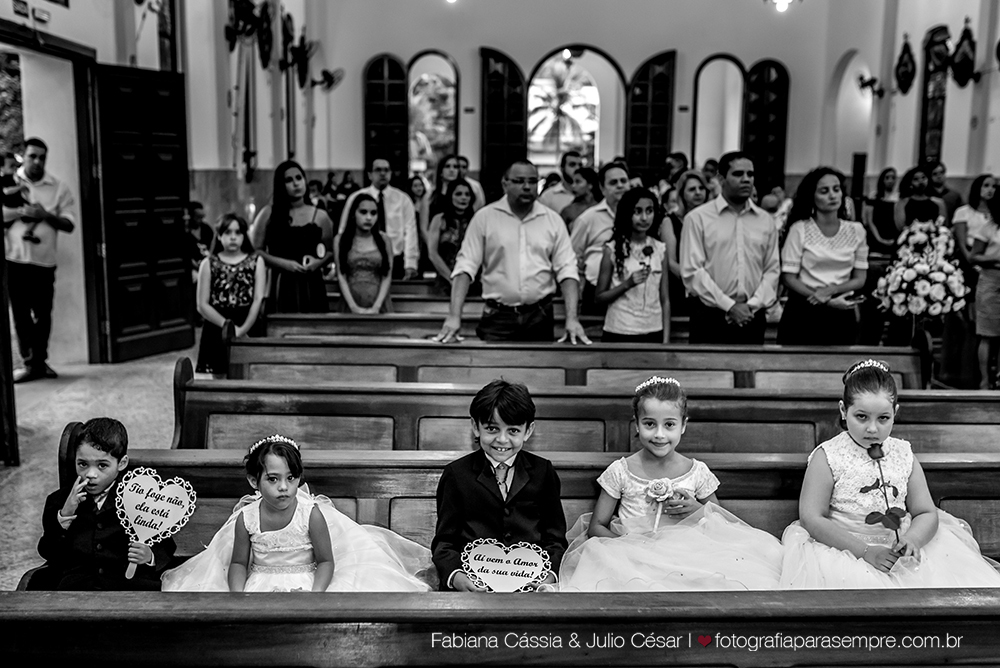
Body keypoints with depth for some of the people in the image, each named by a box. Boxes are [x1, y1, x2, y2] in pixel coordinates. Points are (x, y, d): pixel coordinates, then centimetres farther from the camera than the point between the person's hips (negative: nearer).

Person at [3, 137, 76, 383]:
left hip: (44, 261, 1)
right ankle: (30, 363, 8)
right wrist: (20, 212, -15)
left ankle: (40, 360, 19)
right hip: (14, 259, -1)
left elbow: (69, 224, 2)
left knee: (43, 314, 6)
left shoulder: (59, 188, 6)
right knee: (20, 313, 1)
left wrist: (46, 215, -14)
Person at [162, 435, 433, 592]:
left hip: (305, 584, -2)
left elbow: (326, 561, -6)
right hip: (260, 586, 2)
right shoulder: (246, 518, -5)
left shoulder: (312, 514, -11)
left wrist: (314, 596, -21)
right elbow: (239, 563, 5)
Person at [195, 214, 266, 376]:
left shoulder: (256, 261, 4)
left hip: (249, 331, -1)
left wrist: (242, 330, -16)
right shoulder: (209, 263, 4)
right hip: (217, 332, 1)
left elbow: (258, 300, -5)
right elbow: (202, 305, -1)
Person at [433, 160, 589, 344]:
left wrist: (572, 318, -11)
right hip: (497, 317, -2)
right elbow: (465, 266, -4)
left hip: (540, 317, 2)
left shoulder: (553, 220, 5)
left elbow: (566, 270, 1)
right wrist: (454, 316, -15)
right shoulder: (484, 217, 0)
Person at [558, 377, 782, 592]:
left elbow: (721, 525, 14)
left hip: (685, 558, 2)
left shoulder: (698, 472, 5)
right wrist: (631, 546, -13)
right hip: (632, 559, -1)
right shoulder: (620, 471, 2)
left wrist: (699, 510, -7)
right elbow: (596, 527, 4)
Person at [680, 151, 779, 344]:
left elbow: (772, 270, 8)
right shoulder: (698, 218, -2)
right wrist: (728, 306, -12)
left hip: (752, 317, 3)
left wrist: (753, 305, -7)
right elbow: (692, 271, -9)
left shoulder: (766, 221, 10)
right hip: (710, 316, -3)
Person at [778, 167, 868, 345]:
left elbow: (859, 279, 5)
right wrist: (825, 302, -17)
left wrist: (829, 291, -14)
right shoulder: (799, 229, -5)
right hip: (803, 313, -2)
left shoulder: (856, 230, 4)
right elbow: (789, 278, -7)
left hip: (841, 315, 3)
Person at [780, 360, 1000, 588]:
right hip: (845, 550, -4)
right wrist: (865, 551, -18)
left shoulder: (904, 455, 6)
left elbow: (926, 513, 9)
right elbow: (812, 518, -12)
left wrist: (912, 540, -14)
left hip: (898, 552, 4)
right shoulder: (827, 457, -8)